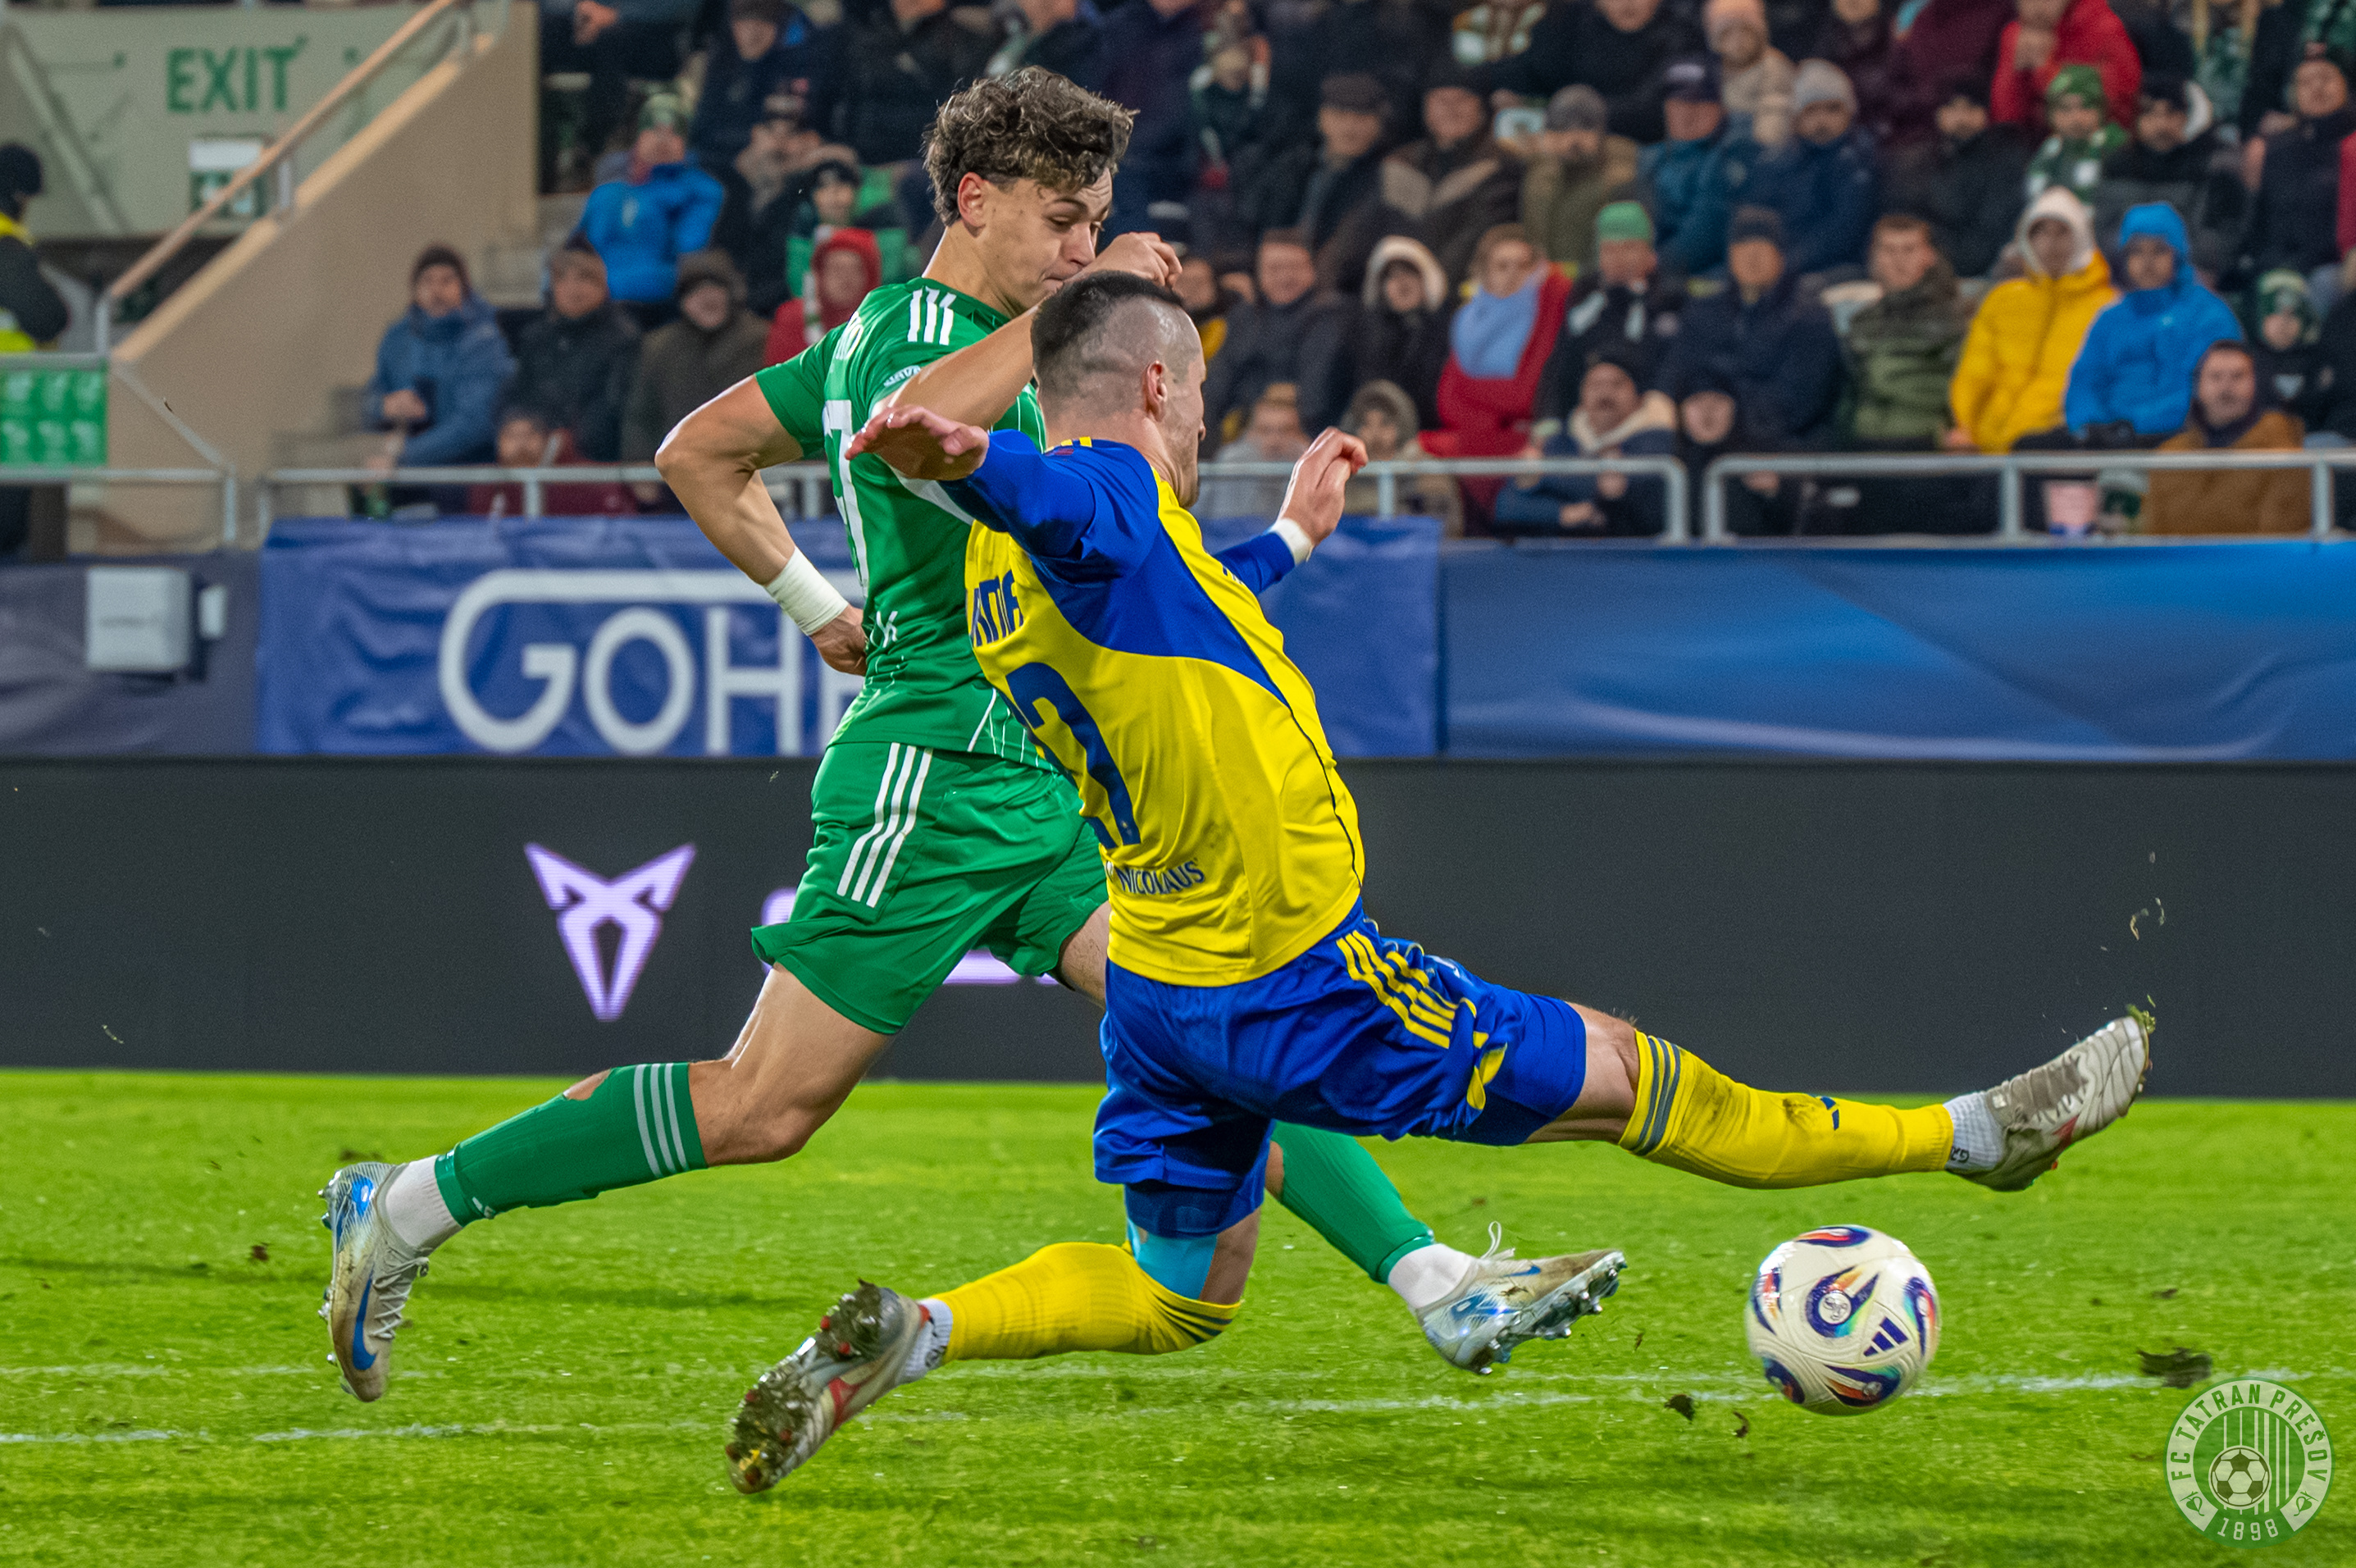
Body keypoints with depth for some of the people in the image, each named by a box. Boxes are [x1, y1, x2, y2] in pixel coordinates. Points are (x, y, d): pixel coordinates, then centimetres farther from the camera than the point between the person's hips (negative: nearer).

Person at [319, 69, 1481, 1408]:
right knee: (764, 1107, -6)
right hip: (938, 779, -10)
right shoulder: (913, 335, -13)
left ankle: (1438, 1288, -6)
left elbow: (698, 455, 24)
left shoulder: (893, 329, 17)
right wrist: (1063, 311, -35)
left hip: (1046, 785, 10)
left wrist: (820, 609, 23)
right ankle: (411, 1208, 5)